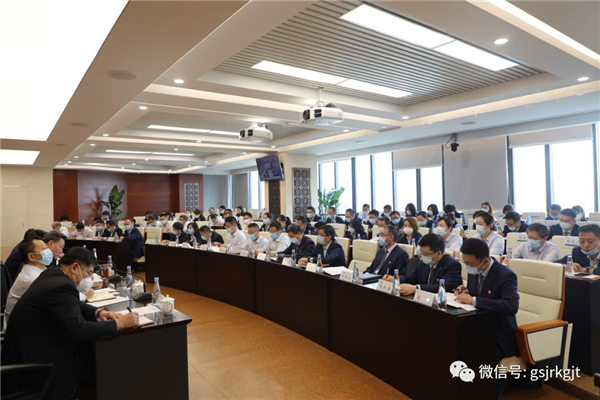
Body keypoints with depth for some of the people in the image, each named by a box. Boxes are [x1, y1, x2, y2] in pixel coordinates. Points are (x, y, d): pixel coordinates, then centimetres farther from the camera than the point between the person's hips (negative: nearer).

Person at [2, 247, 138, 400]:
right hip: (34, 358, -10)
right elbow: (79, 330, -30)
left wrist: (98, 312, -1)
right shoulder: (61, 287, -25)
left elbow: (73, 305, 16)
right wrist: (119, 323, -22)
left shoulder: (52, 274, 4)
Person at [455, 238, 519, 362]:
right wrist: (464, 291, -6)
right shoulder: (474, 271, 2)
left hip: (499, 337, -6)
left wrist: (473, 300, -32)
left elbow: (512, 306, -32)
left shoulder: (506, 275, -18)